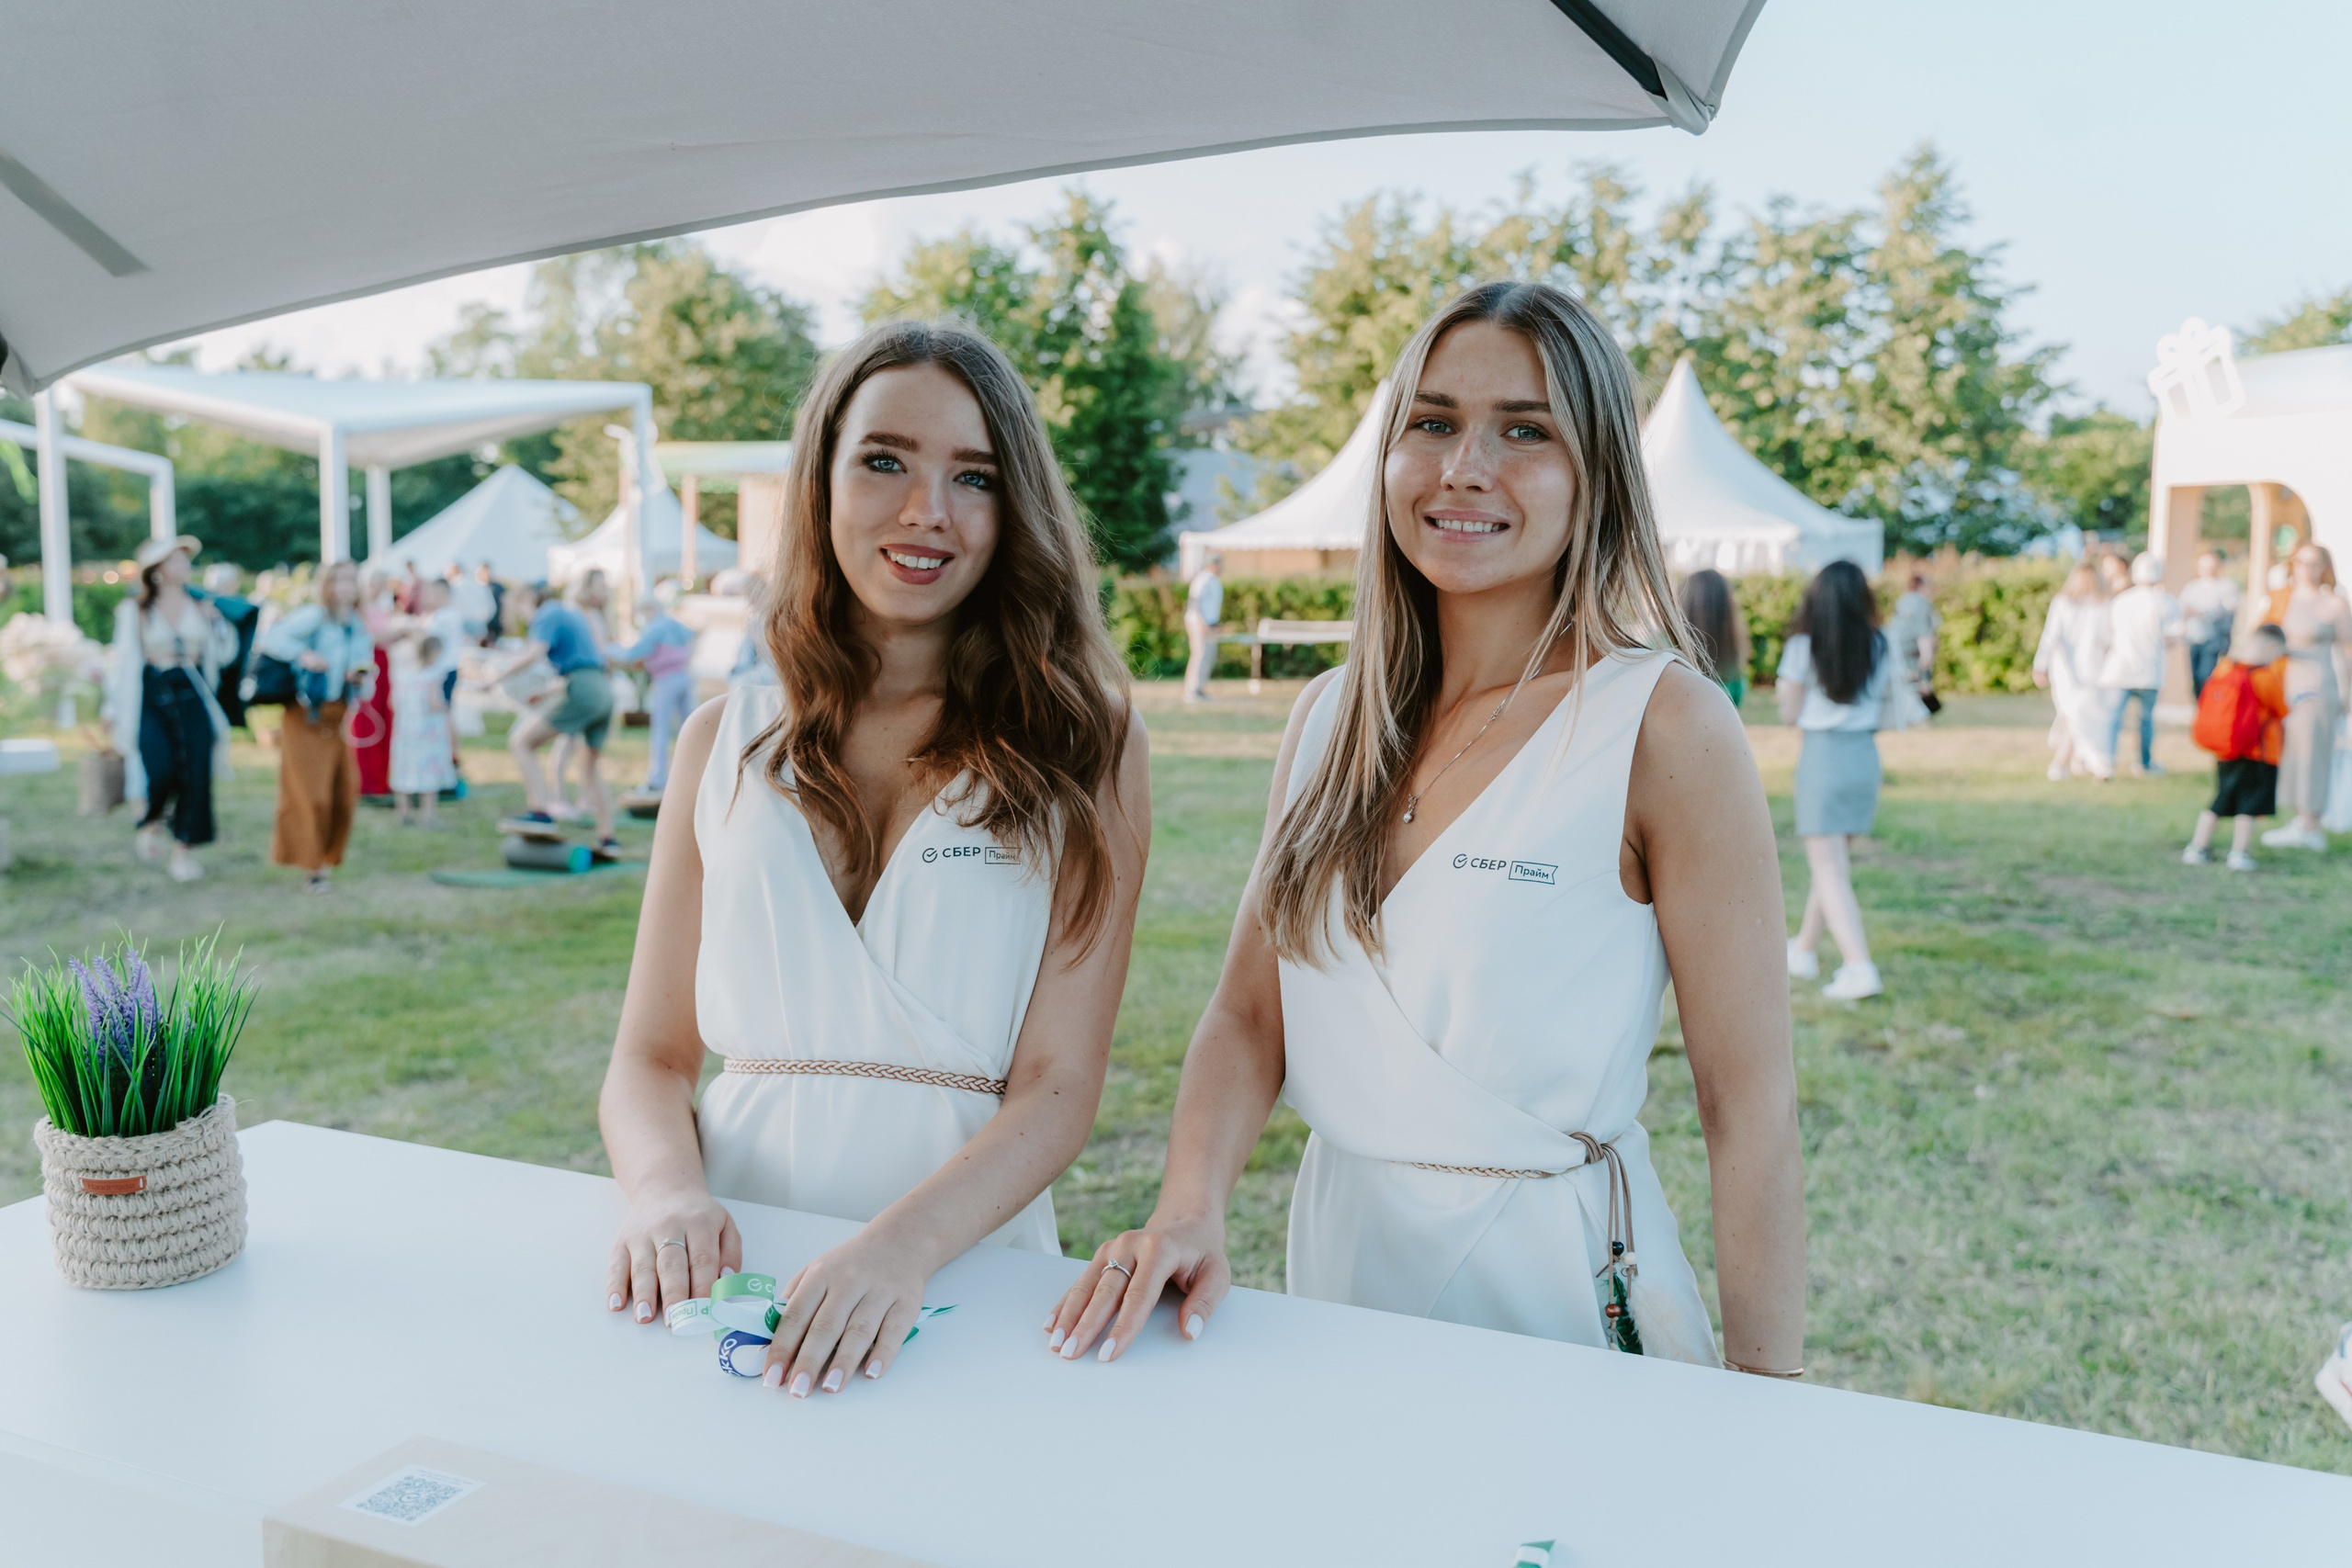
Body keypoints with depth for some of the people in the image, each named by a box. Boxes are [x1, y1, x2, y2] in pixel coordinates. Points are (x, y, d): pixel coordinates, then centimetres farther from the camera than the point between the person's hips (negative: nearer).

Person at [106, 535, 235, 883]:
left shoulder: (199, 605, 12)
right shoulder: (134, 610, 5)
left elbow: (223, 654, 14)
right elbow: (124, 660, 5)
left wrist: (216, 623, -2)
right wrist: (119, 709, 3)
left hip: (192, 692, 2)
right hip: (152, 694, -2)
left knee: (195, 772, -5)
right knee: (160, 769, -18)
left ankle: (185, 848, 6)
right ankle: (152, 824, 13)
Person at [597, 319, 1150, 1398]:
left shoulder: (1081, 744, 0)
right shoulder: (725, 742, 9)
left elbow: (1058, 1088, -6)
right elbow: (652, 1056, 9)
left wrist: (908, 1242, -22)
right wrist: (666, 1193, -12)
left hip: (965, 1263, -2)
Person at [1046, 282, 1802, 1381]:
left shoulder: (1663, 725, -15)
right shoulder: (1328, 716, 1)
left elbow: (1751, 1109, -14)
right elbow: (1249, 1014, 0)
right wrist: (1188, 1213, -16)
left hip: (1558, 1280, -5)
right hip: (1339, 1249, 5)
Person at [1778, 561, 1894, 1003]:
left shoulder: (1804, 646, -7)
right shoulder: (1879, 647, 3)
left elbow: (1789, 714, -4)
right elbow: (1883, 709, 7)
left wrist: (1784, 691, 15)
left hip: (1822, 755, -5)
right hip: (1865, 756, 5)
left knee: (1829, 871, -3)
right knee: (1835, 862, 18)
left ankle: (1859, 966, -15)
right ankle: (1804, 949, 33)